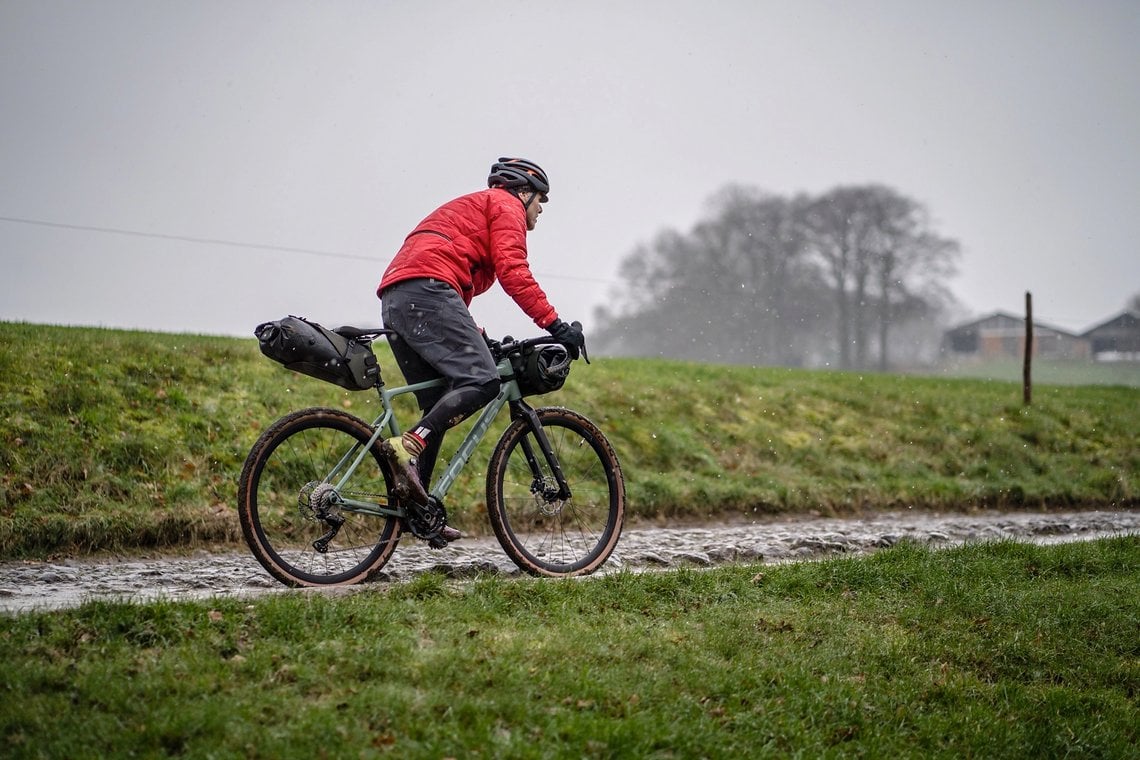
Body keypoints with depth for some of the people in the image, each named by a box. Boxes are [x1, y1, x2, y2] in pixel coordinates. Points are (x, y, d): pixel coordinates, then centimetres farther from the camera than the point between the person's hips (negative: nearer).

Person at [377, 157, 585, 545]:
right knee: (482, 380, -18)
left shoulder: (468, 209, 39)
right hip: (426, 290, -10)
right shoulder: (506, 205, 11)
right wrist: (555, 324, -7)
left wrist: (479, 339, 29)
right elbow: (513, 271, -5)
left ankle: (417, 507, 4)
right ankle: (408, 446, -30)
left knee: (438, 406, 10)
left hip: (393, 299, 10)